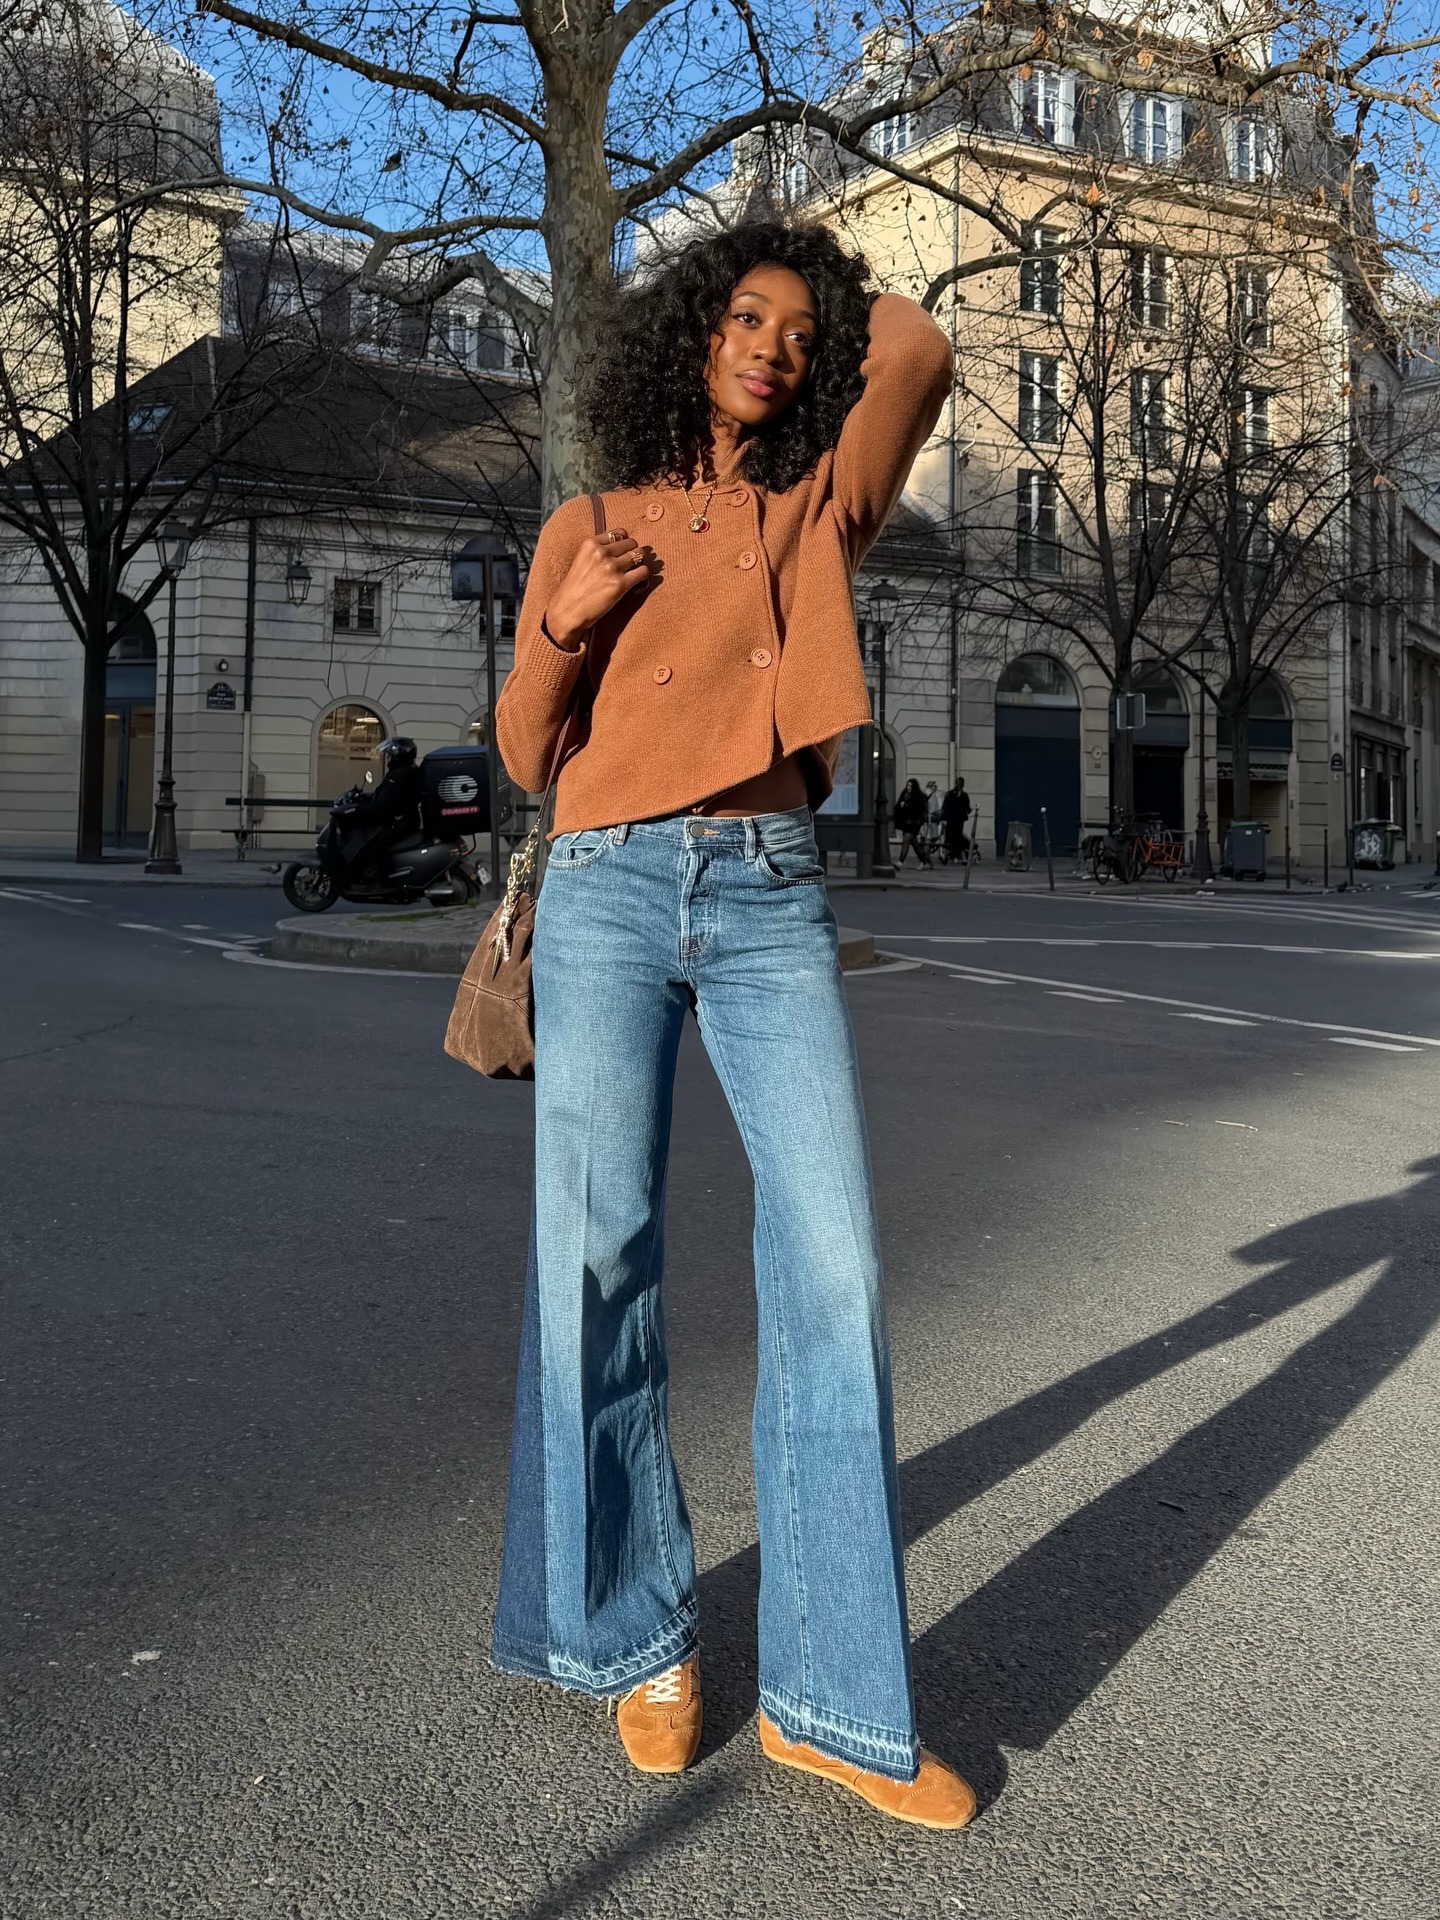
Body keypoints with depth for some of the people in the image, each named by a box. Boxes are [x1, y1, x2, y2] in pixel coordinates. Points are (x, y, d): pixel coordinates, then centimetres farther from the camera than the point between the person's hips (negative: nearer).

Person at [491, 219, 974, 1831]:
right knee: (596, 1259, -3)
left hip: (772, 907, 0)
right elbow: (526, 756, 13)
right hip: (609, 895, 0)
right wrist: (561, 627, -6)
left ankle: (832, 1697, 2)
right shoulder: (585, 529, 14)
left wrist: (838, 287, 19)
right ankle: (638, 1639, 16)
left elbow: (919, 356, -1)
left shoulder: (819, 514, 15)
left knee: (831, 1270, -8)